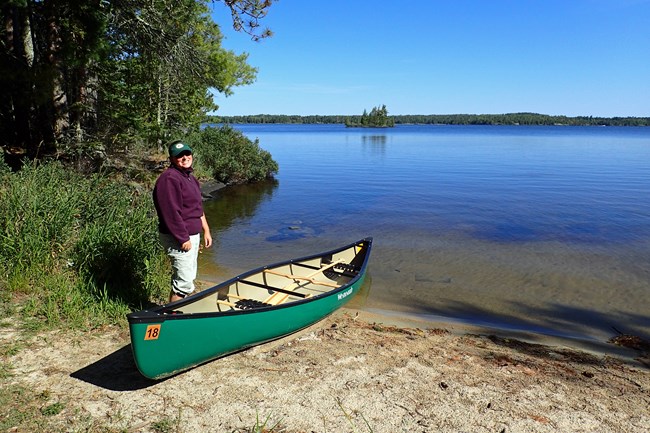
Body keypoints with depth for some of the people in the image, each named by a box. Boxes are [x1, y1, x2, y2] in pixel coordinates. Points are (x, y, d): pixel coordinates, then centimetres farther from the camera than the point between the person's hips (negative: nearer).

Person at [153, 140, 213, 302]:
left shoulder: (190, 177, 14)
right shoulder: (169, 179, -19)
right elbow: (171, 213, -24)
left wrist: (206, 230, 18)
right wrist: (183, 239, -22)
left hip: (193, 235, 10)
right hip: (179, 239, -10)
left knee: (189, 278, 20)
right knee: (184, 283, -6)